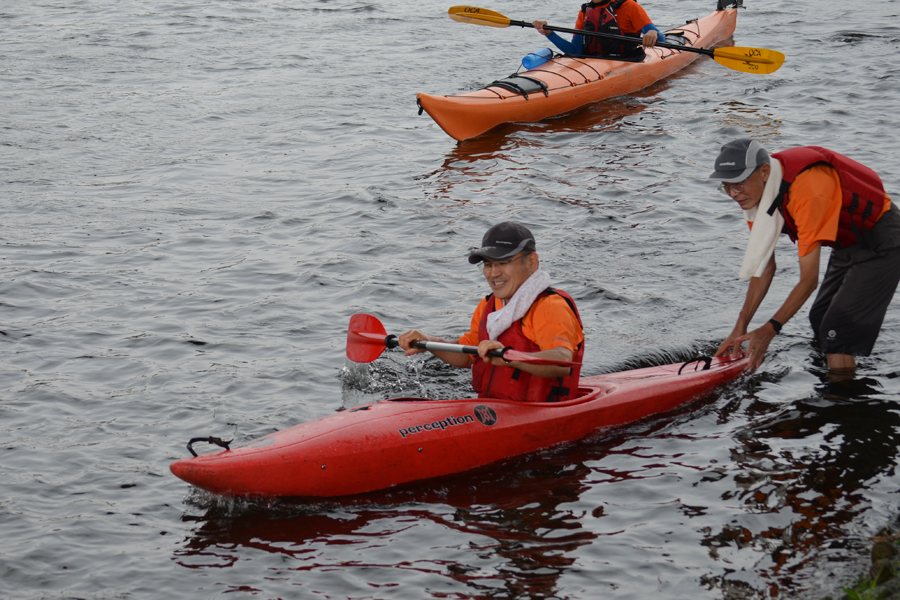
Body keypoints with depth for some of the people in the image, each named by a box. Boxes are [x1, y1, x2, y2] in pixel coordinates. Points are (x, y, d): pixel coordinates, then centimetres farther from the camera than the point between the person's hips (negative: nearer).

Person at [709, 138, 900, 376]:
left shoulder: (806, 191, -36)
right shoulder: (756, 192, -9)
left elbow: (809, 279, -32)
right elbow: (764, 266, -1)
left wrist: (769, 330, -28)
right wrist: (741, 327, -4)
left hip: (880, 241, -10)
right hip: (848, 242, 10)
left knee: (837, 332, -17)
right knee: (820, 319, 18)